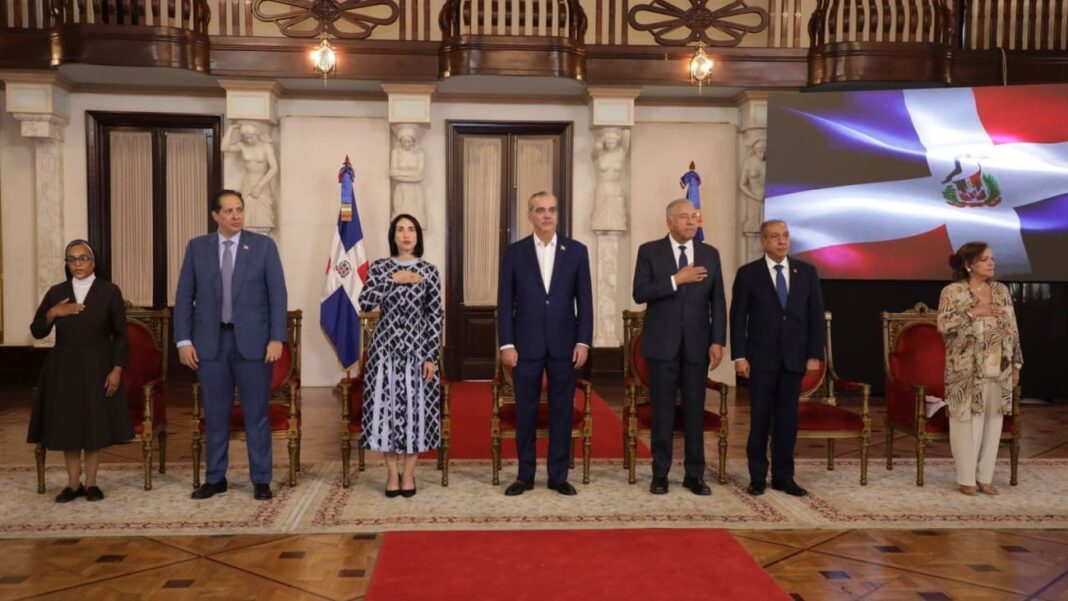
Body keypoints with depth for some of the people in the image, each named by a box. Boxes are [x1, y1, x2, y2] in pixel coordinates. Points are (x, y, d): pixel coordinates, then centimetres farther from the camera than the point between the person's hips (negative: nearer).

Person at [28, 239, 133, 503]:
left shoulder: (109, 291, -2)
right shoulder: (56, 292, 6)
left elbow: (121, 335, -2)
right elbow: (36, 331, 7)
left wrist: (116, 369, -10)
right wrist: (53, 313, -11)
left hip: (97, 366, -2)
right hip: (63, 367, 3)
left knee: (95, 424, 2)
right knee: (66, 424, 4)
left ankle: (91, 483, 13)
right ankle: (73, 484, 15)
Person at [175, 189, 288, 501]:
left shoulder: (263, 245, 1)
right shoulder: (197, 247, 6)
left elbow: (277, 294, -1)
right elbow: (184, 296, 6)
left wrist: (276, 338, -9)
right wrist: (184, 340, -2)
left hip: (253, 341, -2)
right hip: (210, 341, 2)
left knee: (256, 414, 4)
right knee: (215, 415, 9)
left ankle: (261, 480, 14)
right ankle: (215, 478, 22)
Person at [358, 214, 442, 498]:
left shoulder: (429, 271, 1)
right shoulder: (379, 267, 2)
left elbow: (435, 317, -2)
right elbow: (364, 303, -12)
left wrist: (431, 357, -7)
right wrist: (394, 279, -16)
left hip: (417, 348, 0)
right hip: (386, 348, 0)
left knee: (416, 405, 3)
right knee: (387, 404, 2)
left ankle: (409, 473, 16)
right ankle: (392, 472, 16)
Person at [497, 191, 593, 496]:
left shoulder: (576, 251, 4)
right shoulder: (514, 252, 2)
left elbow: (584, 300, 3)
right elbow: (505, 302, 1)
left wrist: (583, 341, -4)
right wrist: (506, 344, -6)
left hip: (564, 344, 1)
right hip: (526, 344, 0)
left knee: (562, 410, 6)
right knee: (525, 411, 6)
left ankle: (558, 475, 17)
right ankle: (525, 475, 17)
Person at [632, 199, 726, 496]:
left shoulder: (710, 254, 7)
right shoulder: (649, 251, 0)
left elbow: (717, 301, 5)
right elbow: (640, 294, -10)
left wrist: (718, 341, -4)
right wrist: (676, 279, -17)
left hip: (697, 344, 2)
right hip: (662, 343, -2)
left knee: (695, 411, 6)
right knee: (662, 411, 3)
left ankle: (694, 475, 15)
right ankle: (660, 474, 14)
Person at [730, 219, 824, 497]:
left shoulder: (807, 272, 6)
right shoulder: (748, 273, -1)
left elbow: (816, 316, 6)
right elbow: (738, 317, -3)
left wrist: (815, 354, -1)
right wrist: (739, 356, -9)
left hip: (794, 358, 2)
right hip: (761, 357, -2)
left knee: (788, 418, 7)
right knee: (760, 418, 4)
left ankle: (783, 477, 16)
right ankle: (758, 477, 14)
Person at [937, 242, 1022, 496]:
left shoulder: (1001, 290, 9)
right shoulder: (952, 292, -6)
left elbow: (1012, 329, 11)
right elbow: (943, 325, -16)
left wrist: (1016, 364, 8)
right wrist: (973, 312, -21)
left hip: (998, 369, 5)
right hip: (967, 370, -4)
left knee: (993, 421, 8)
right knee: (967, 421, 0)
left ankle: (985, 477, 19)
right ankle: (966, 478, 11)